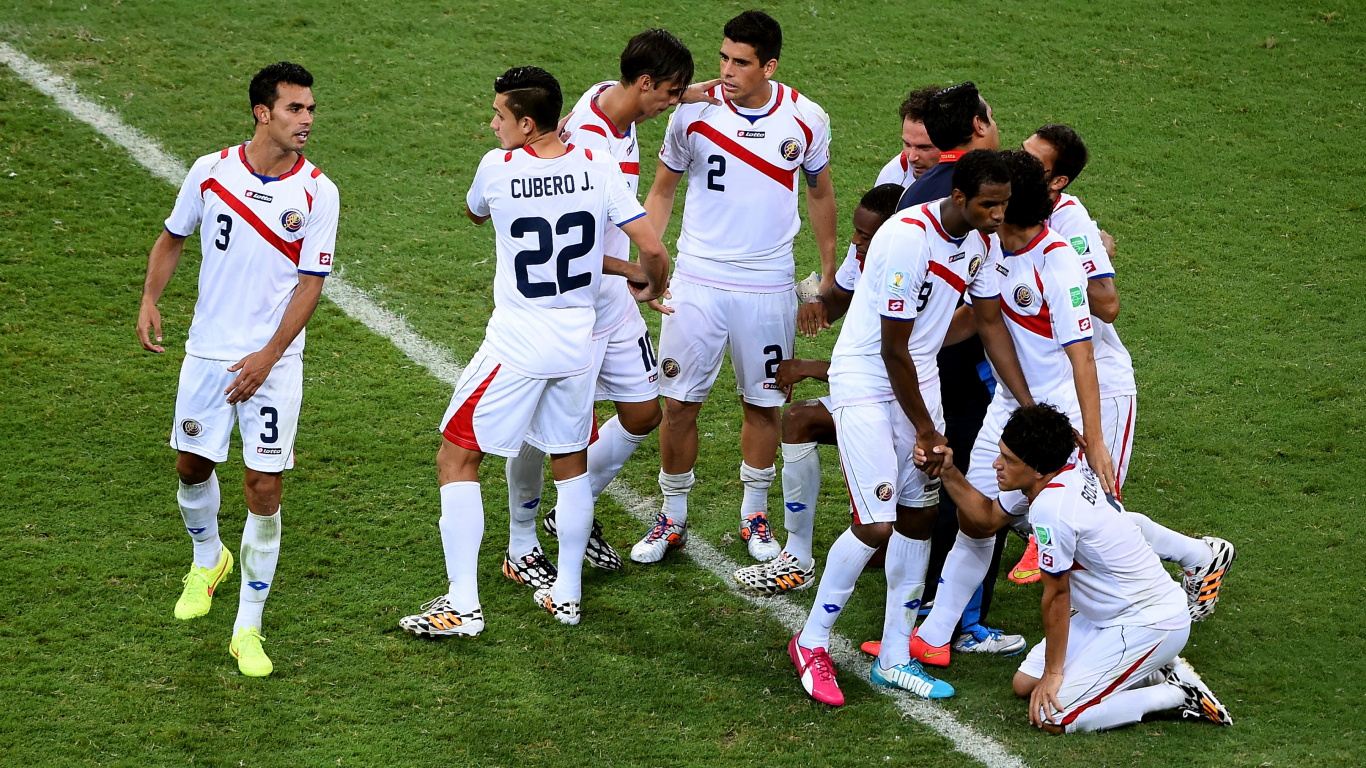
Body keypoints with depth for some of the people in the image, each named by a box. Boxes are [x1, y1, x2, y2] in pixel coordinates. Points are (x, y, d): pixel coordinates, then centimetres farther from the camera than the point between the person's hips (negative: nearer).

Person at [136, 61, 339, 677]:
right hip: (208, 350, 2)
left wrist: (266, 358, -15)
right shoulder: (211, 171, -3)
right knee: (192, 465, 13)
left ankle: (248, 630, 6)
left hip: (275, 360, -2)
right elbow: (173, 239, 13)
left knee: (264, 489, -6)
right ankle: (207, 560, 47)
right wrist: (149, 300, -2)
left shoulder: (317, 193, -9)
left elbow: (309, 285, -8)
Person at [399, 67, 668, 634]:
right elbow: (652, 247, -7)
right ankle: (567, 594, 27)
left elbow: (474, 212, 11)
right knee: (571, 464, 21)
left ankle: (462, 605, 1)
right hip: (578, 346, 4)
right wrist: (652, 285, 15)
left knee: (456, 461, 6)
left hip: (515, 348, -4)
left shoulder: (496, 169, -13)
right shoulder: (596, 168, -7)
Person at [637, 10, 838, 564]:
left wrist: (829, 275, 14)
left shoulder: (806, 119, -5)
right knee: (679, 403, 1)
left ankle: (754, 516, 27)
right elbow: (663, 189, 6)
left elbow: (819, 193, 12)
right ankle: (672, 518, 17)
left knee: (763, 404, 9)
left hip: (768, 286, 1)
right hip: (697, 283, -1)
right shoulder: (694, 112, -8)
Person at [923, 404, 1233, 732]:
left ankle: (1178, 694, -3)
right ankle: (1154, 671, 14)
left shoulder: (1052, 509, -28)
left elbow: (1056, 595, -18)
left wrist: (1053, 672, -8)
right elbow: (987, 517, 16)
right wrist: (949, 474, 3)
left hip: (1151, 625, -10)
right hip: (1110, 616, 10)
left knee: (1051, 717, -14)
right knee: (1025, 684, 10)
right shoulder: (1063, 474, -1)